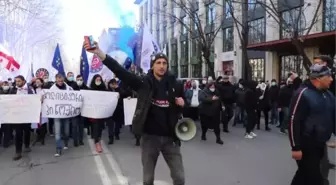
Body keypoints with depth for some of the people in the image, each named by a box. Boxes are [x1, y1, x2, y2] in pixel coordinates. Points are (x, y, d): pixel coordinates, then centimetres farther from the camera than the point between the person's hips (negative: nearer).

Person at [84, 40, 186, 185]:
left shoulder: (175, 85, 0)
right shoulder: (143, 83, -5)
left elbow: (184, 106, 15)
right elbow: (120, 70, -15)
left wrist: (182, 104, -10)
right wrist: (99, 53, -27)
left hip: (170, 137, 1)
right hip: (149, 137, -1)